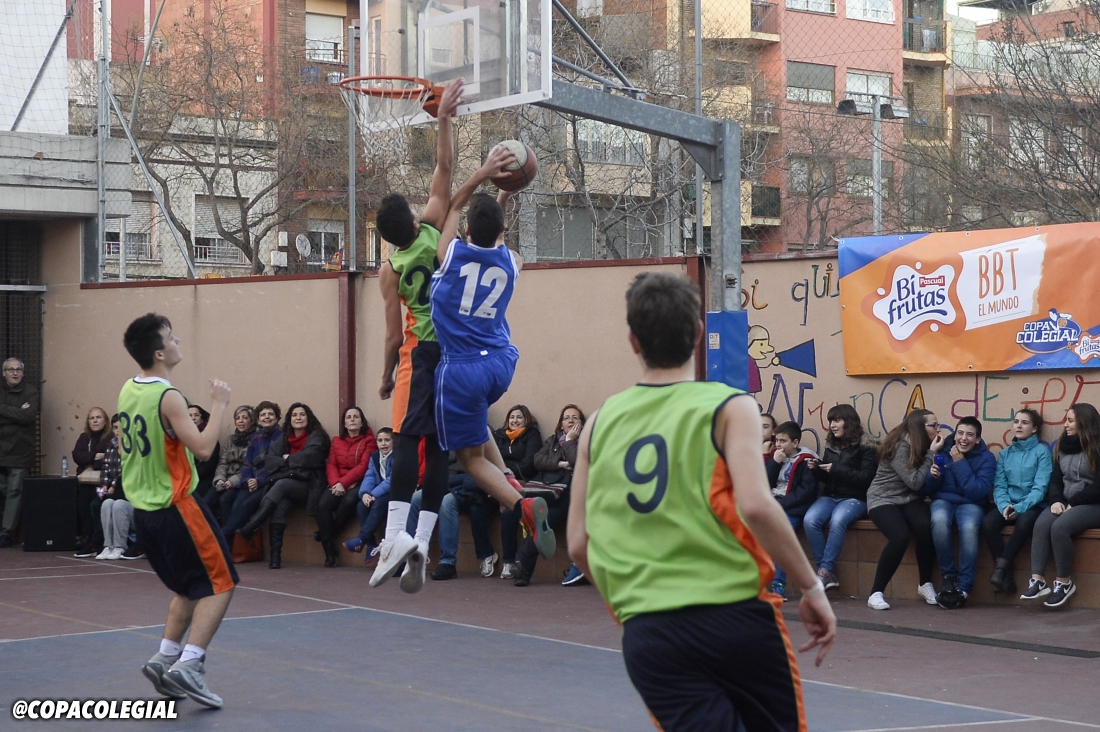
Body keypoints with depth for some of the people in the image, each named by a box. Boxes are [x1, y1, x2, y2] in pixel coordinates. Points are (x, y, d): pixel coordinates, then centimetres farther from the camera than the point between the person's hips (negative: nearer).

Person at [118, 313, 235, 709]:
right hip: (175, 508, -9)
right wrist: (219, 406, -15)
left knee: (190, 588, 22)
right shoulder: (168, 397, -20)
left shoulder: (127, 391, 6)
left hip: (142, 508, 9)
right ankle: (188, 665, -11)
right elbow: (202, 448, -25)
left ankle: (165, 658, 14)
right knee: (220, 585, -1)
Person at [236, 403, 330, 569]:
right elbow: (269, 463, 5)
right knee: (279, 507, -30)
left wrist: (287, 459, 1)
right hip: (285, 486, 4)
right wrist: (294, 462, -7)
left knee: (281, 484, -33)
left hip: (307, 486, -4)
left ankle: (248, 529, -41)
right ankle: (275, 556, -36)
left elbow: (309, 458, -14)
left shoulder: (316, 437, 4)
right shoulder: (283, 440, 18)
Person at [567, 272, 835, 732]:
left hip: (646, 634, 3)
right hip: (734, 614, -2)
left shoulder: (601, 422, 9)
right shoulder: (729, 408, -2)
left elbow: (578, 545, 10)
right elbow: (756, 506, -17)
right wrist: (812, 587, -7)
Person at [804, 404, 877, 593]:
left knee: (837, 520, -37)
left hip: (855, 499, -5)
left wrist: (837, 469, -16)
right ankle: (828, 572, -24)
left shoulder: (865, 446, -3)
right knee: (810, 520, -26)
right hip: (830, 496, 5)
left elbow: (867, 477, -14)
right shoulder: (831, 445, 15)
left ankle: (825, 571, -30)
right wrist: (817, 469, 0)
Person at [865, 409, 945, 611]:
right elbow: (914, 482, -19)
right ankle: (876, 594, -22)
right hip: (883, 499, -6)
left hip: (909, 500, 6)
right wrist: (931, 454, -14)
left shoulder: (922, 446, 6)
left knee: (926, 527, -28)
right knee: (900, 536, -33)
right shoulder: (900, 446, -15)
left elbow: (924, 484, 7)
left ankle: (925, 584, -12)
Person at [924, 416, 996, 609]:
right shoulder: (942, 451, 0)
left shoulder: (986, 458, -6)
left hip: (970, 504, -1)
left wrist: (960, 463, -19)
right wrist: (932, 476, -17)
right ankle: (948, 575, -17)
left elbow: (978, 492, -19)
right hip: (943, 500, 1)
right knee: (939, 521, -36)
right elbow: (929, 490, 6)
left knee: (969, 528, -37)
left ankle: (964, 587, -26)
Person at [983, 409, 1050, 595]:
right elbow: (999, 486, 5)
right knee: (988, 523, -28)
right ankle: (1006, 572, -21)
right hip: (1007, 505, 4)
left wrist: (1020, 508, -23)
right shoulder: (1005, 453, 12)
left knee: (1024, 522, -38)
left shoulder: (1042, 451, -1)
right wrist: (1004, 506, -17)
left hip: (1032, 506, -4)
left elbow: (1040, 487, -10)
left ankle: (1001, 566, -26)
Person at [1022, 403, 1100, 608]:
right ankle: (1037, 581, -32)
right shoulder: (1064, 446, 15)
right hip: (1066, 503, 6)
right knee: (1041, 524, -25)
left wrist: (1073, 503, -14)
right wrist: (1056, 500, -7)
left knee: (1059, 527, -32)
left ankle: (1064, 582, -17)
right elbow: (1056, 479, 12)